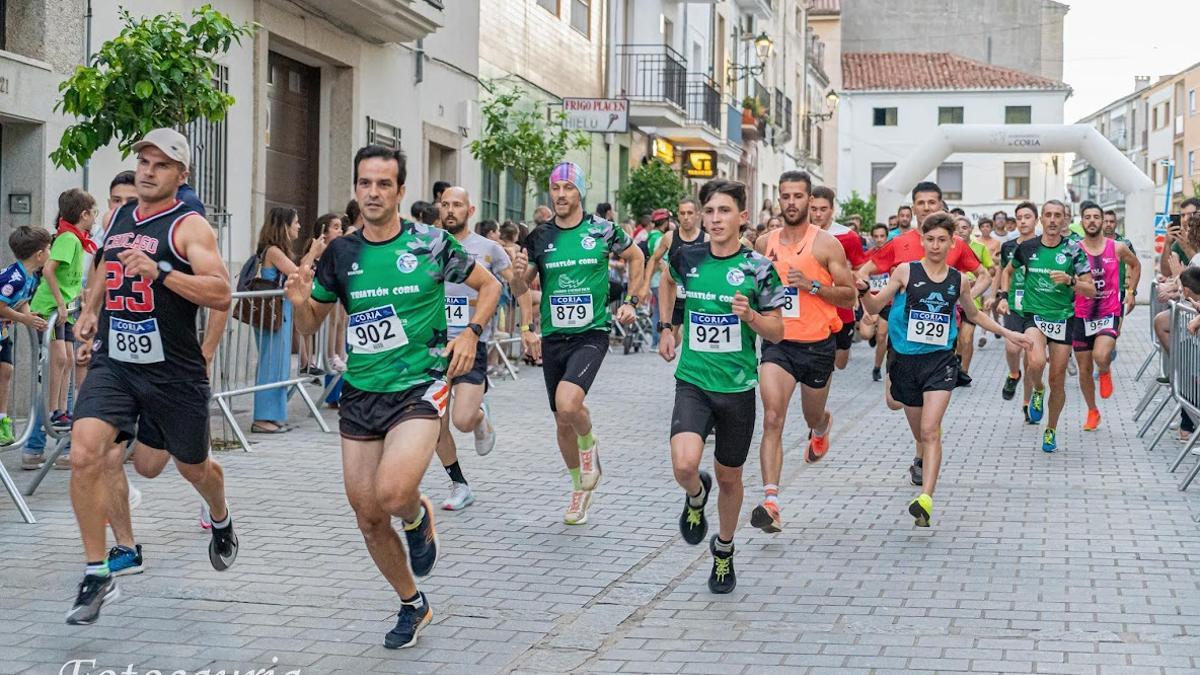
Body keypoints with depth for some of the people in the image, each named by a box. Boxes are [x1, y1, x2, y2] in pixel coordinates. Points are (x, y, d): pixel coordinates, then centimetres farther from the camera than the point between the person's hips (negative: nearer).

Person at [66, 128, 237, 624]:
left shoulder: (189, 226, -8)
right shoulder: (118, 219, 11)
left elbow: (220, 294, -20)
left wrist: (159, 271, -29)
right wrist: (89, 313, 16)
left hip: (174, 372, -4)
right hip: (113, 364, 4)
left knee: (192, 466, 16)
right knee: (84, 455, -18)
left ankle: (221, 520, 52)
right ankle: (96, 575, -7)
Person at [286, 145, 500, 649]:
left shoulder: (430, 243, -5)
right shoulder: (340, 253, 3)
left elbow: (489, 285, 8)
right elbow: (310, 326, 11)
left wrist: (470, 333, -7)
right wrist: (300, 301, -11)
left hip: (419, 388, -4)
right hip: (359, 395, 4)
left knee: (392, 494, -27)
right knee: (368, 518, 7)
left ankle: (418, 515, 10)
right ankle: (412, 605, 30)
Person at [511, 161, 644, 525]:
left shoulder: (603, 229, -4)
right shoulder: (539, 237, 2)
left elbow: (635, 257, 14)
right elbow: (519, 290, 8)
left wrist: (630, 301, 7)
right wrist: (518, 273, -14)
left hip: (591, 334, -4)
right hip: (553, 337, 4)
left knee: (568, 404, -26)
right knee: (562, 422, 11)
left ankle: (589, 444, 8)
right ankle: (580, 488, 33)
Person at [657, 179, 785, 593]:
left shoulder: (758, 268, -8)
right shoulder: (687, 257, -2)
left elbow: (777, 332, -2)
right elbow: (668, 280, 24)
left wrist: (750, 315, -22)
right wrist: (666, 329, 18)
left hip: (737, 387, 0)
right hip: (692, 382, 1)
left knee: (729, 477, 12)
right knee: (684, 465, -22)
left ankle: (724, 550, 38)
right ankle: (696, 496, 16)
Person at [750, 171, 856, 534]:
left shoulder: (826, 244, -7)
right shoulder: (764, 243, 4)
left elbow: (849, 296, -6)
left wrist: (812, 285, -20)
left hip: (817, 344, -1)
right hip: (778, 343, 1)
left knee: (812, 417, 19)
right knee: (772, 419, -17)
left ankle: (822, 426, 60)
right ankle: (770, 503, -22)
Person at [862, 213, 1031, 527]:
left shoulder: (959, 280, 5)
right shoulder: (906, 272, -1)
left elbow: (975, 315, 23)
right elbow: (875, 306, -2)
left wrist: (1008, 333, 22)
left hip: (940, 360, -1)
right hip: (906, 359, 1)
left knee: (930, 430, -17)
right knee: (920, 434, 11)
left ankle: (926, 499, -25)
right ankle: (923, 464, 43)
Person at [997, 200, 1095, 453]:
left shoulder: (1073, 250, -3)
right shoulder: (1027, 247, 1)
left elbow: (1091, 291, -5)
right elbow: (1008, 271, 22)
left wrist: (1070, 280, -21)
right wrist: (1003, 296, 11)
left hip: (1063, 319, 0)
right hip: (1034, 315, 0)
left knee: (1057, 381, 5)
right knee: (1036, 363, -30)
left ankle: (1051, 430, 26)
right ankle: (1038, 391, 6)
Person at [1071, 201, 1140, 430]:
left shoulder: (1117, 249, -2)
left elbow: (1135, 265, 19)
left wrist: (1131, 292, 13)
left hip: (1109, 314, -1)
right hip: (1082, 316, 1)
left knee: (1100, 356, -27)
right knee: (1084, 369, 8)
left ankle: (1106, 372, 11)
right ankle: (1092, 412, 28)